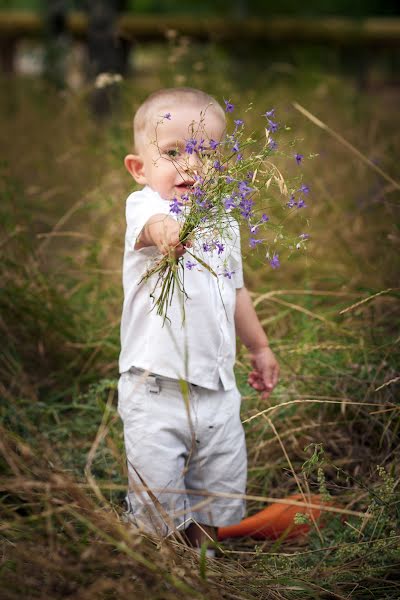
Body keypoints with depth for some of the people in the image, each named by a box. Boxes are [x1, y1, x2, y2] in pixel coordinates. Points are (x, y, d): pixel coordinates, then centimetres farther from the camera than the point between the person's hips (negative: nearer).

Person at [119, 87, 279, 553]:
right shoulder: (145, 204, -10)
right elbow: (150, 223, -37)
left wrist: (259, 347, 32)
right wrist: (165, 230, -60)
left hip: (218, 388, 6)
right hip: (155, 389, -6)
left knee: (223, 493, 14)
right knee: (158, 503, -1)